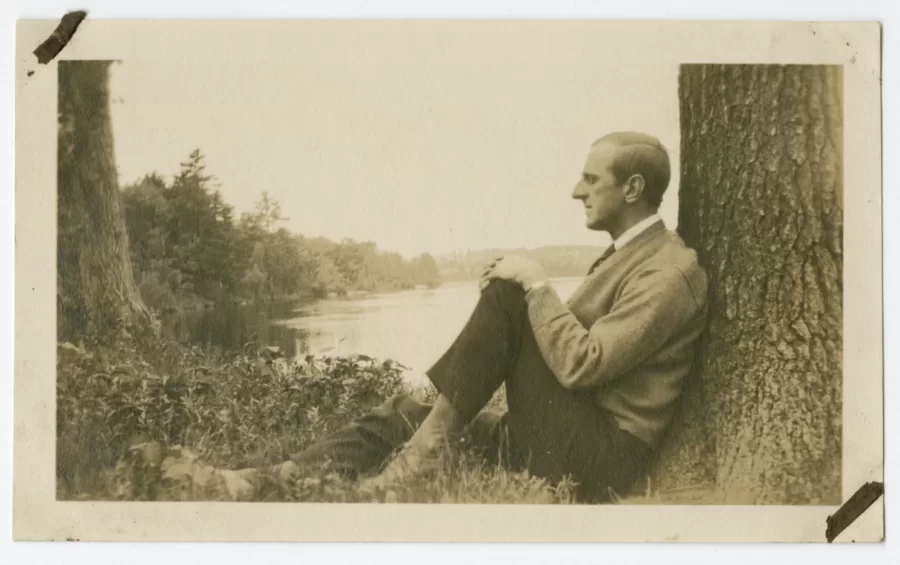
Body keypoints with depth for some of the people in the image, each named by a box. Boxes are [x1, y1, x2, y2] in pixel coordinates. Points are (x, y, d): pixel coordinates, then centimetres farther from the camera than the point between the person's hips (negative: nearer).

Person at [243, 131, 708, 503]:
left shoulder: (669, 271, -12)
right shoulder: (626, 254, 19)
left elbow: (580, 365, -23)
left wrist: (535, 285, -15)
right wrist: (526, 287, 4)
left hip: (598, 457, -9)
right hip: (559, 437, 9)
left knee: (507, 296, -19)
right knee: (407, 413, -2)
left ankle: (429, 446, -15)